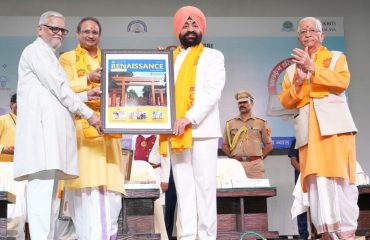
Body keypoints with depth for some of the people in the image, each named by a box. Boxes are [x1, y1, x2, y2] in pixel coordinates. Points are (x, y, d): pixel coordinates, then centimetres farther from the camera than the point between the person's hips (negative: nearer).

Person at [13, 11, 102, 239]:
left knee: (49, 194, 3)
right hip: (42, 127, -10)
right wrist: (88, 113, -6)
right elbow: (59, 89, -8)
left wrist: (85, 95, 18)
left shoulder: (48, 56, 30)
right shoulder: (36, 50, 1)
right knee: (42, 192, -17)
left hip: (51, 129, 10)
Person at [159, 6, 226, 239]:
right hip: (176, 132, 4)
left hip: (202, 130, -3)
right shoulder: (170, 58, 21)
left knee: (204, 186, -4)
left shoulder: (213, 56, 9)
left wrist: (189, 118, -16)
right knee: (183, 187, 3)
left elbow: (213, 91, -5)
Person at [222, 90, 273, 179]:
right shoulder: (230, 123, 14)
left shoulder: (261, 123, 12)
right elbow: (224, 145, 17)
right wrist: (232, 158, 7)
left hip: (255, 165, 0)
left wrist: (260, 158, 5)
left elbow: (268, 145, 14)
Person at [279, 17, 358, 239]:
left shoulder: (337, 57, 15)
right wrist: (298, 82, -7)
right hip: (308, 130, 2)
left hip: (334, 124, -2)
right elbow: (285, 101, 11)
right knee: (318, 182, -8)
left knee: (340, 178, -8)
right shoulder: (292, 68, 22)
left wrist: (312, 67, -14)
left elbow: (343, 81, -6)